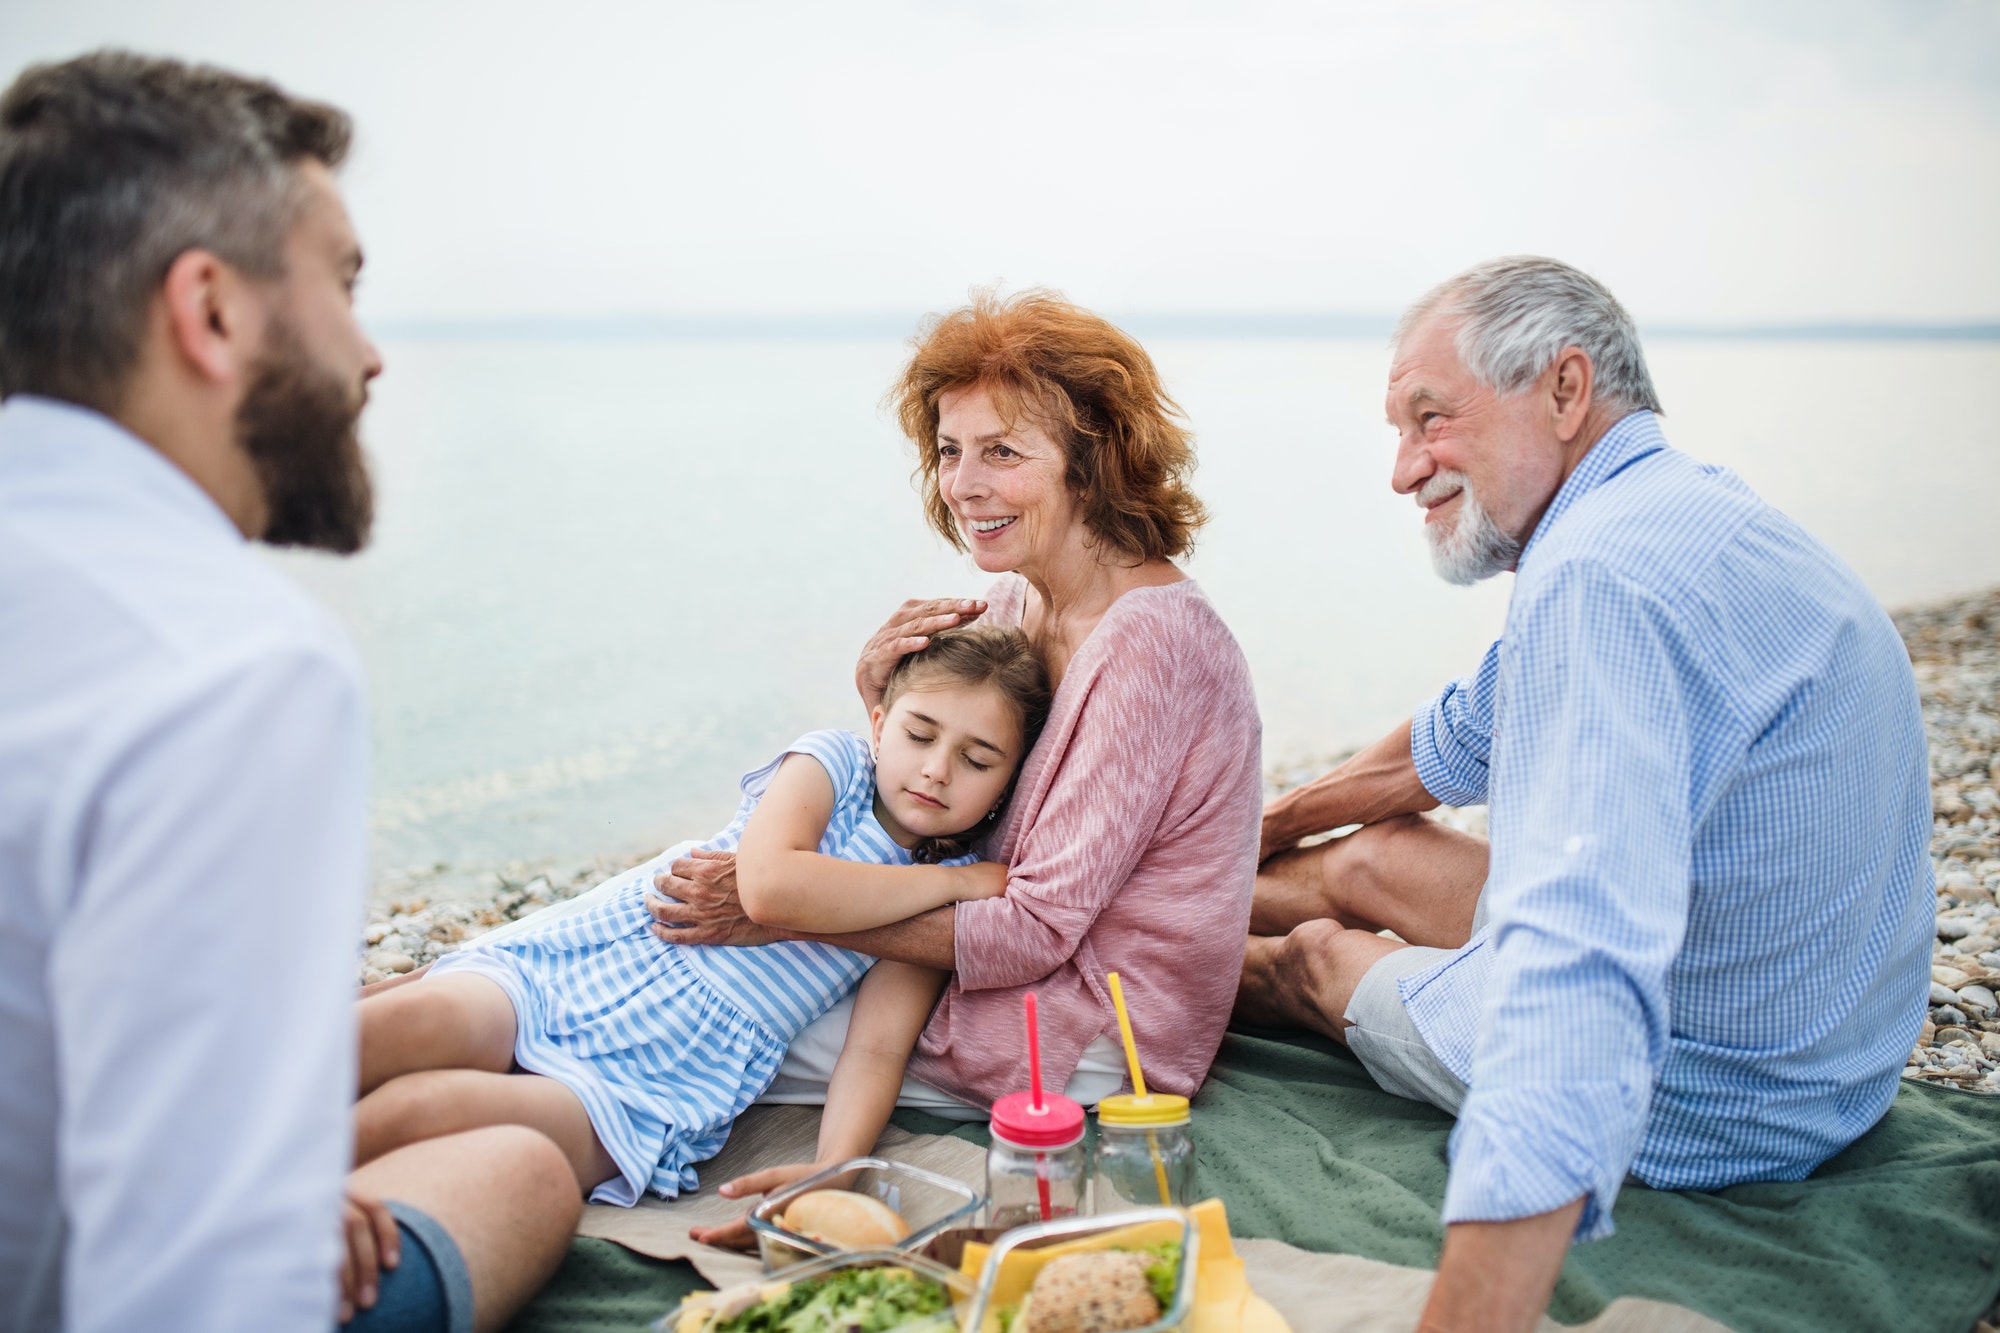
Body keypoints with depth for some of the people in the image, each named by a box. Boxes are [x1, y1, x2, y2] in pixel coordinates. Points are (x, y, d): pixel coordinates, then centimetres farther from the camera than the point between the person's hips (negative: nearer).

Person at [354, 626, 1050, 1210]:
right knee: (406, 1024, -29)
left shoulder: (951, 906, 8)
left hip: (665, 1084, -1)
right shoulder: (833, 759, 3)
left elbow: (878, 1052, -2)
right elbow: (769, 884, -17)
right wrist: (956, 879, -9)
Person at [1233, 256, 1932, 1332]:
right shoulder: (1686, 511, 3)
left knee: (1313, 952, 14)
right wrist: (1266, 827, 27)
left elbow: (1577, 980, -45)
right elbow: (1463, 738, 17)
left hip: (1700, 1106, -8)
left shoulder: (1599, 580, -32)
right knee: (1373, 856, 21)